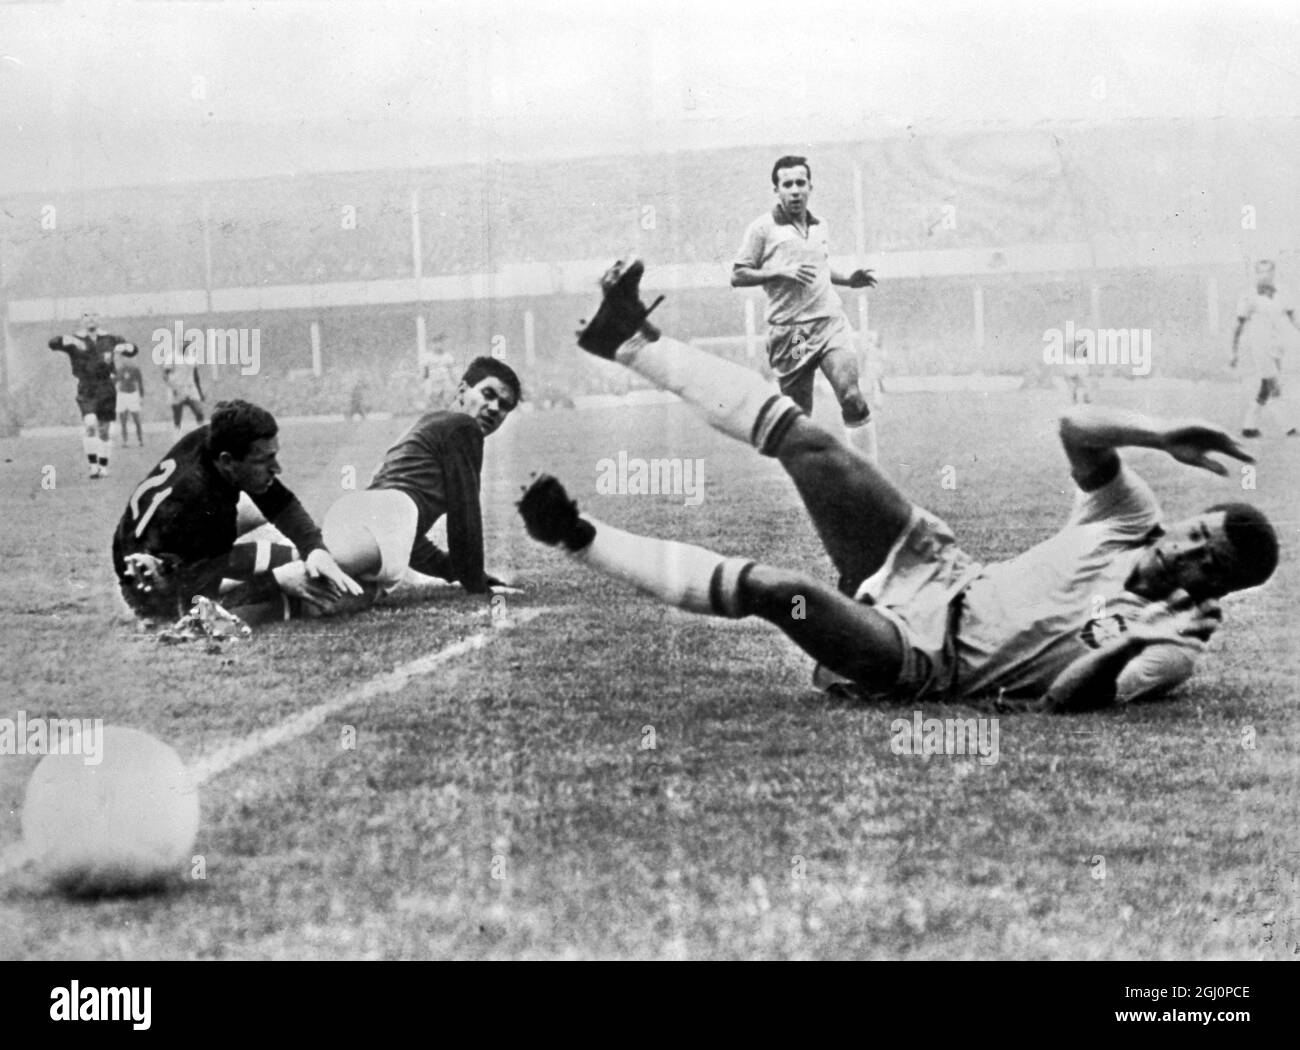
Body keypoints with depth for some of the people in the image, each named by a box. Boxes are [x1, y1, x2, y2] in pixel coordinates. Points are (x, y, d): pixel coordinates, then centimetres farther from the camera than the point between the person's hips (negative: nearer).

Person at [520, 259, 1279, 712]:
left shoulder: (1174, 644, -15)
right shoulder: (1139, 528, 1)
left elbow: (1068, 695, -27)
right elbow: (1077, 426, -3)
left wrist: (1126, 646, -39)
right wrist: (1162, 435, -15)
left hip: (921, 657, -6)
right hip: (945, 578, 6)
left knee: (777, 590, -26)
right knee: (808, 446, -3)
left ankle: (581, 539, -8)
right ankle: (635, 342, 11)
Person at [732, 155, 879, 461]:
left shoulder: (819, 227, 16)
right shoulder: (763, 228, 0)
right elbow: (737, 276, -3)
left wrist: (847, 280, 13)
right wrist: (781, 272, -14)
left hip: (830, 323, 3)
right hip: (788, 332, -3)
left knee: (852, 398, -15)